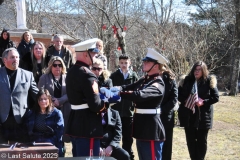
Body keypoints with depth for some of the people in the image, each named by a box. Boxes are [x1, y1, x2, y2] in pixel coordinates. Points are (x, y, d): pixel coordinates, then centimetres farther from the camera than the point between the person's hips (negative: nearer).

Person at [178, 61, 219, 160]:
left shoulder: (209, 81, -3)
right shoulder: (186, 80, 3)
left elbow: (216, 97, -3)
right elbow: (179, 94, 7)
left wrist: (204, 102, -16)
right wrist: (185, 100, -12)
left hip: (203, 116, -2)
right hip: (188, 115, 2)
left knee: (202, 140, 8)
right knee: (190, 139, 8)